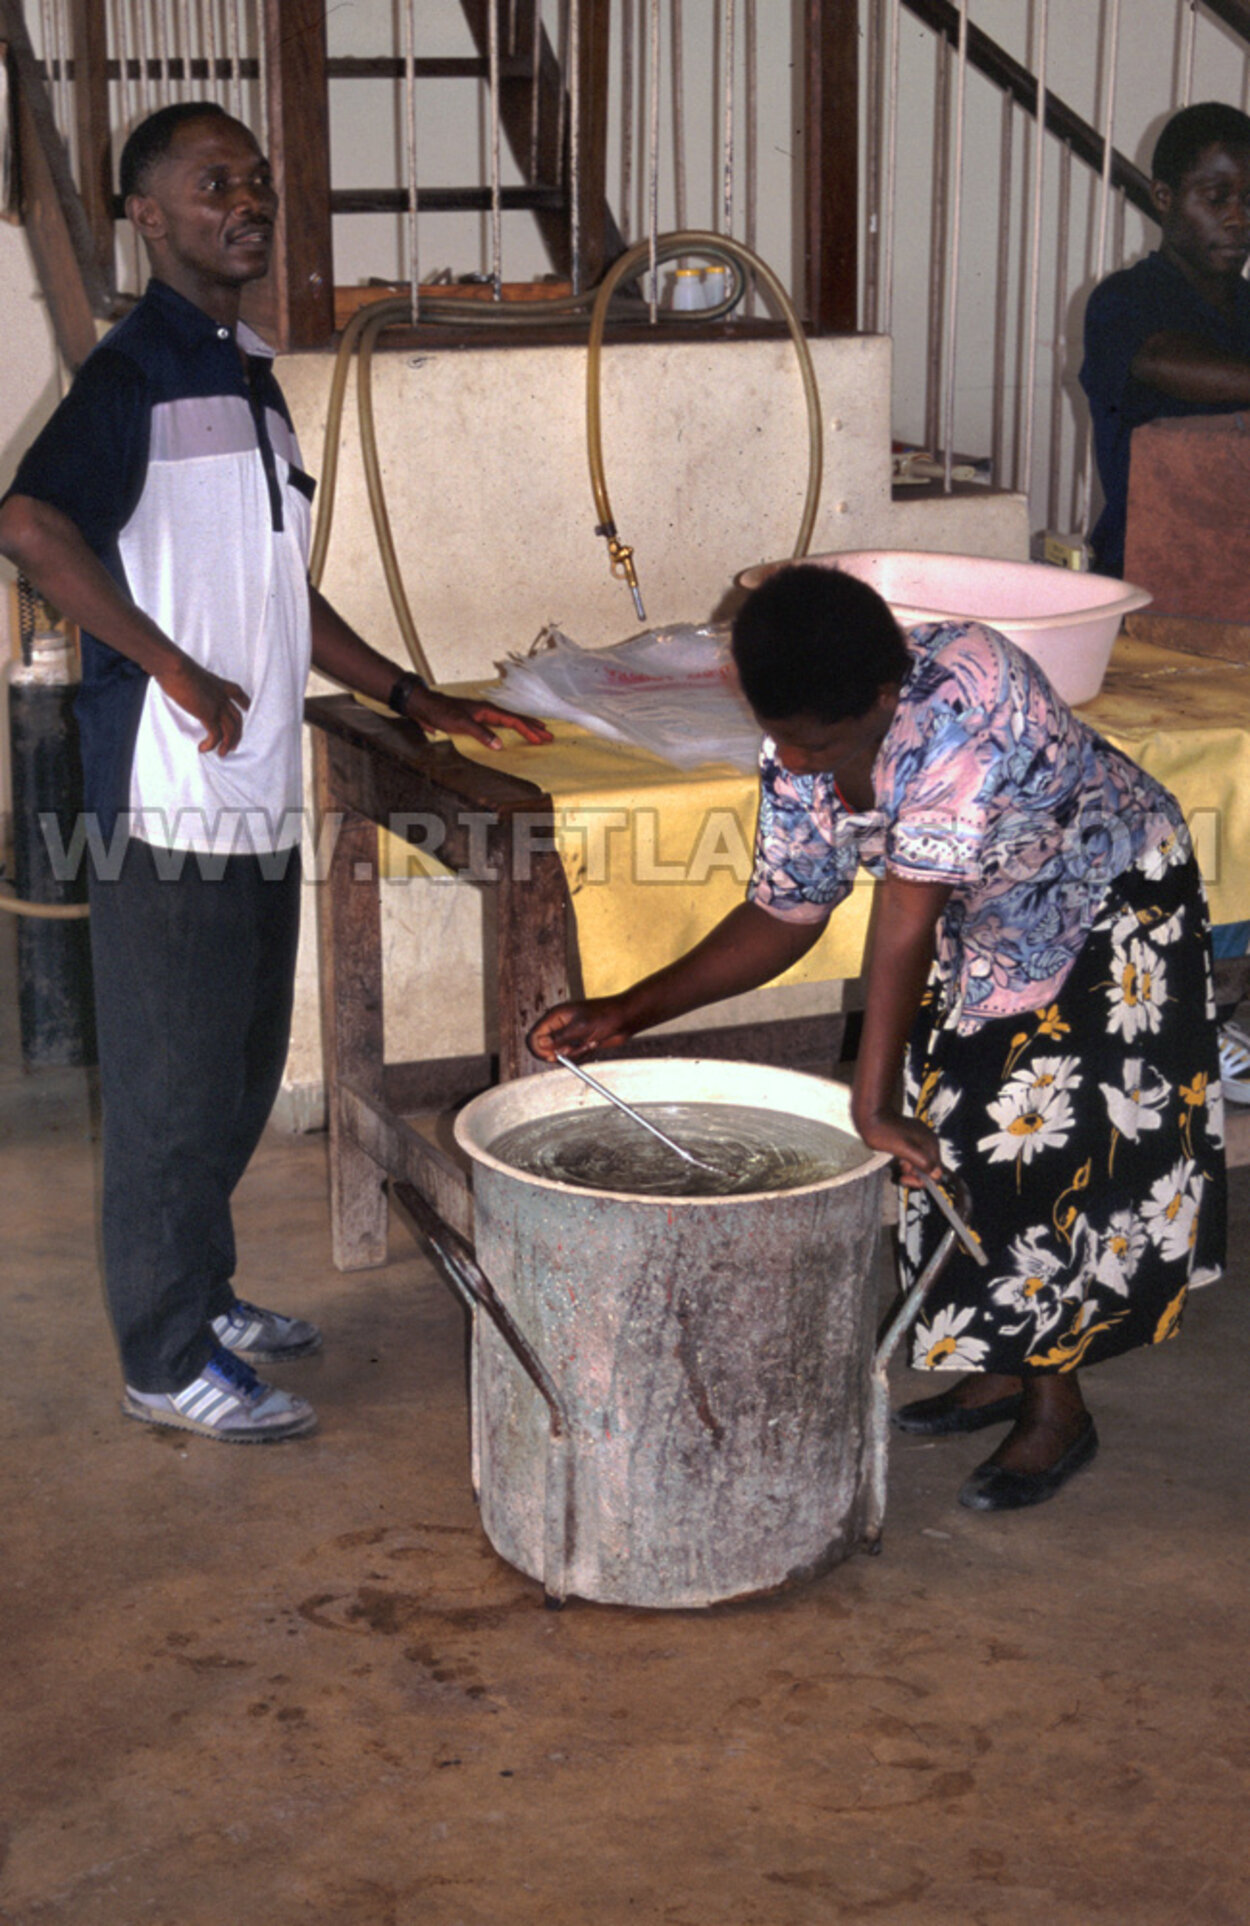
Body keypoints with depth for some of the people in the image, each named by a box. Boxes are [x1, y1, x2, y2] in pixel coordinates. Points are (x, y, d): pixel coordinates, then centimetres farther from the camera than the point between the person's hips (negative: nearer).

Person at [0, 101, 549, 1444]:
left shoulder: (250, 378, 16)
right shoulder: (137, 372, -13)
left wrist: (412, 700, 19)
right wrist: (178, 673, -25)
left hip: (258, 798, 9)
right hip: (171, 800, -9)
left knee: (240, 1074, 19)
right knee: (173, 1084, 1)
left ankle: (200, 1295, 35)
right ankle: (168, 1362, 13)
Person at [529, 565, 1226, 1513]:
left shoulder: (967, 695, -39)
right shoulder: (799, 757, -17)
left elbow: (909, 911, -40)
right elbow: (783, 917, -6)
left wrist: (873, 1102, -37)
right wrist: (624, 1013, -13)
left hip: (1113, 911, -7)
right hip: (987, 929, 7)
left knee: (1065, 1149, -5)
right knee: (958, 1135, 10)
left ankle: (1059, 1408, 12)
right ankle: (1005, 1366, 29)